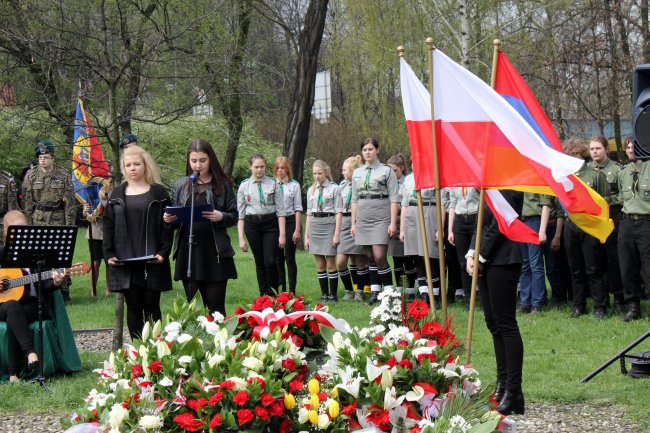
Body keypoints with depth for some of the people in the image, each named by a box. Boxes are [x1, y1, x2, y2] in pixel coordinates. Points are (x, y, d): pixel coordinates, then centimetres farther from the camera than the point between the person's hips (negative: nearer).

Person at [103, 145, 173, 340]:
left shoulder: (158, 193, 4)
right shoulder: (117, 194, 10)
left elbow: (167, 225, 0)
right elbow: (108, 226, 8)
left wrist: (164, 252, -11)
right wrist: (109, 254, -4)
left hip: (152, 262, -2)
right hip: (124, 262, 2)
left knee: (151, 306, 2)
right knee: (133, 307, 4)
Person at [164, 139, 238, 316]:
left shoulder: (223, 185, 3)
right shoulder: (180, 185, 10)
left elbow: (234, 216, 4)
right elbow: (174, 216, 16)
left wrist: (221, 217, -16)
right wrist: (169, 219, -6)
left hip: (215, 252, -2)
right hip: (188, 251, 2)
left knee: (215, 305, -3)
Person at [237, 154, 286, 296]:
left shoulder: (273, 184, 0)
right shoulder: (244, 186, 4)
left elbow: (280, 211, -1)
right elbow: (240, 214, 4)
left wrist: (282, 234, -6)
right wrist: (241, 238, 0)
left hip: (271, 223, -1)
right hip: (252, 224, 1)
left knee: (270, 261, -10)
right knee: (259, 262, 7)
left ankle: (274, 295, 5)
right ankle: (263, 295, 17)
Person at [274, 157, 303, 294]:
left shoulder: (294, 185, 0)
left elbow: (298, 208, -1)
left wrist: (297, 230, -6)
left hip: (290, 221, -3)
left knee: (290, 258, -1)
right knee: (278, 258, 6)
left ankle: (292, 291, 5)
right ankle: (281, 290, 13)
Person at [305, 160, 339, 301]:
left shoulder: (334, 188, -1)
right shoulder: (311, 190, 13)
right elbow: (309, 213, 16)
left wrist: (337, 234, -11)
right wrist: (306, 235, 12)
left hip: (329, 223, -5)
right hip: (314, 225, 5)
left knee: (330, 263, -4)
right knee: (320, 264, 6)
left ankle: (333, 294, 2)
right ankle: (324, 294, 11)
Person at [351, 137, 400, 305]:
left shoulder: (386, 171, 0)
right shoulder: (357, 173, 14)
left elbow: (394, 199, -3)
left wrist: (393, 222, -10)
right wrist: (353, 223, 12)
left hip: (381, 217, -5)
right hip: (363, 218, 5)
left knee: (379, 256, -13)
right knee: (370, 257, 7)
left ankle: (389, 291, -4)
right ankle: (375, 292, 13)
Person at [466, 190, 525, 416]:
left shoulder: (509, 187, -14)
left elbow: (499, 226, -17)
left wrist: (481, 257, -10)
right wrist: (471, 253, 4)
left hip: (502, 261, -10)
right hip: (486, 262, 10)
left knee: (506, 324, -8)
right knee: (494, 323, 11)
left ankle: (513, 393, -5)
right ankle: (502, 385, 18)